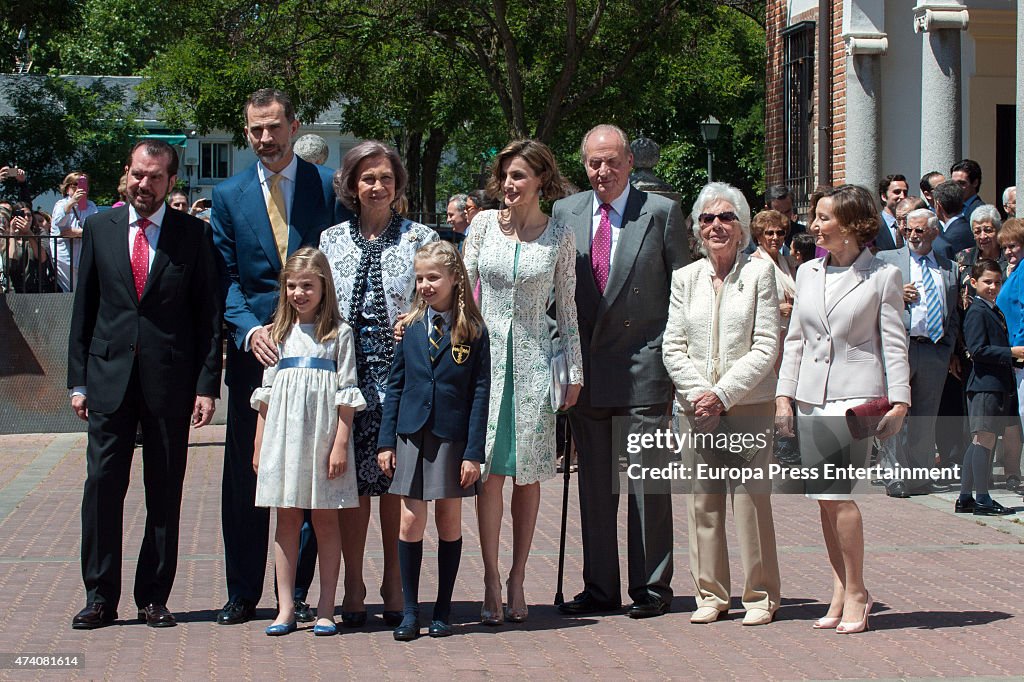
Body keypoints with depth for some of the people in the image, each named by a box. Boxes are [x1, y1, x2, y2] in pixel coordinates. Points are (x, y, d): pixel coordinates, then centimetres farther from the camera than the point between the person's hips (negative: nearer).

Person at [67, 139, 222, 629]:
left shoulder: (193, 235, 2)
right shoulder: (100, 228, 8)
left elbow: (208, 314, 2)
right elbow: (84, 308, 9)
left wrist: (207, 385, -5)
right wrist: (77, 380, 4)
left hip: (170, 381, -1)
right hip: (109, 377, 1)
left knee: (165, 493, 4)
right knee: (102, 486, -1)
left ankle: (153, 598, 13)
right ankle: (100, 597, 8)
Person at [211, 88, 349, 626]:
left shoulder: (328, 186, 4)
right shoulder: (229, 195, 8)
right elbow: (226, 277, 5)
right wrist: (250, 329, -11)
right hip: (253, 347, 1)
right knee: (244, 475, 4)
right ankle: (242, 592, 13)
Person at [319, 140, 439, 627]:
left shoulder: (420, 238, 5)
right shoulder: (331, 241, 10)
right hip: (347, 373, 1)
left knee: (397, 481, 1)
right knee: (351, 481, 1)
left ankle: (395, 587, 10)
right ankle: (353, 589, 8)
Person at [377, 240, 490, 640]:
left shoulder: (473, 331, -3)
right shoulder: (411, 328, 5)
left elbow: (480, 393, -4)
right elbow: (395, 385, 9)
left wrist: (473, 452, -9)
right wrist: (386, 441, 2)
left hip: (452, 438, -2)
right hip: (412, 436, 2)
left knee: (449, 521, 6)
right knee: (411, 522, 1)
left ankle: (443, 610, 16)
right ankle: (409, 610, 8)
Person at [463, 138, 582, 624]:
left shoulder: (560, 236, 3)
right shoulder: (484, 224, 3)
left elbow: (567, 308, 7)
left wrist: (575, 372, 6)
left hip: (533, 359, 0)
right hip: (485, 355, 0)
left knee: (528, 473, 3)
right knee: (491, 470, -5)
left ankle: (517, 580, 11)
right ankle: (491, 581, -1)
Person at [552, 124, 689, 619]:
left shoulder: (661, 213, -1)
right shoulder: (564, 214, 9)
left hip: (643, 366, -4)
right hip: (586, 369, 4)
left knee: (647, 481, 1)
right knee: (594, 483, 9)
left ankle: (651, 587, 10)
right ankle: (600, 587, 18)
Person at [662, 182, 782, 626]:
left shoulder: (760, 271, 0)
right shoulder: (685, 278, 10)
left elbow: (766, 347, -5)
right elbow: (673, 347, 7)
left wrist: (723, 393, -12)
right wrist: (700, 393, -8)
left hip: (749, 403, -3)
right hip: (695, 406, 3)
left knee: (750, 497, -6)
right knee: (702, 500, 4)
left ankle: (760, 594, 4)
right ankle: (711, 593, 13)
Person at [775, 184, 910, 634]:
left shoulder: (883, 277, 0)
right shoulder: (808, 273, 13)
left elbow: (894, 344, -1)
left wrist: (899, 401, -8)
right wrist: (784, 395, 8)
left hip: (855, 395, -5)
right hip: (811, 395, 5)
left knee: (836, 491, -14)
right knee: (824, 498, 5)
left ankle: (856, 593, -2)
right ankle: (840, 589, 14)